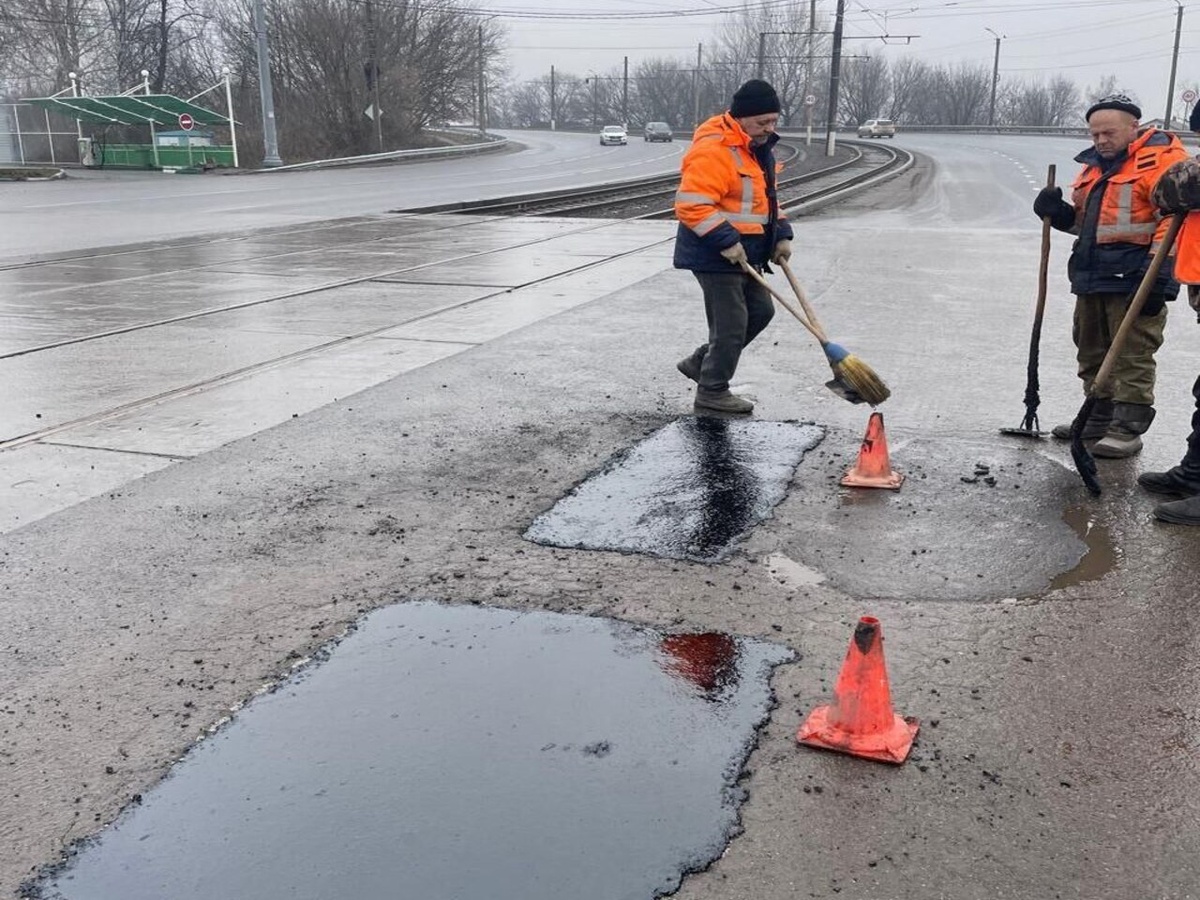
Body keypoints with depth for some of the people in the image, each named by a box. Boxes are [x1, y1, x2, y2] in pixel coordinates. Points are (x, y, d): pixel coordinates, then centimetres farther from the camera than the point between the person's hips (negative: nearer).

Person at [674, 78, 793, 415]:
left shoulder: (758, 148, 12)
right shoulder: (712, 150, -21)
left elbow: (765, 198, 22)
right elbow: (691, 205, -26)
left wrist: (782, 234, 10)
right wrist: (726, 241, -28)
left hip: (745, 254, 10)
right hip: (716, 255, -10)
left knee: (760, 311, 17)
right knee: (731, 324, -3)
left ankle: (700, 362, 29)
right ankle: (712, 391, 14)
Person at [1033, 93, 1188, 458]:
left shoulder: (1161, 156, -8)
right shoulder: (1094, 165, 19)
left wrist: (1158, 270, -24)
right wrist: (1059, 212, 6)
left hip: (1135, 279, -9)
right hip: (1092, 276, 9)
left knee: (1132, 356, -5)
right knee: (1092, 352, 15)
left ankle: (1128, 428, -1)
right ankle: (1098, 419, 26)